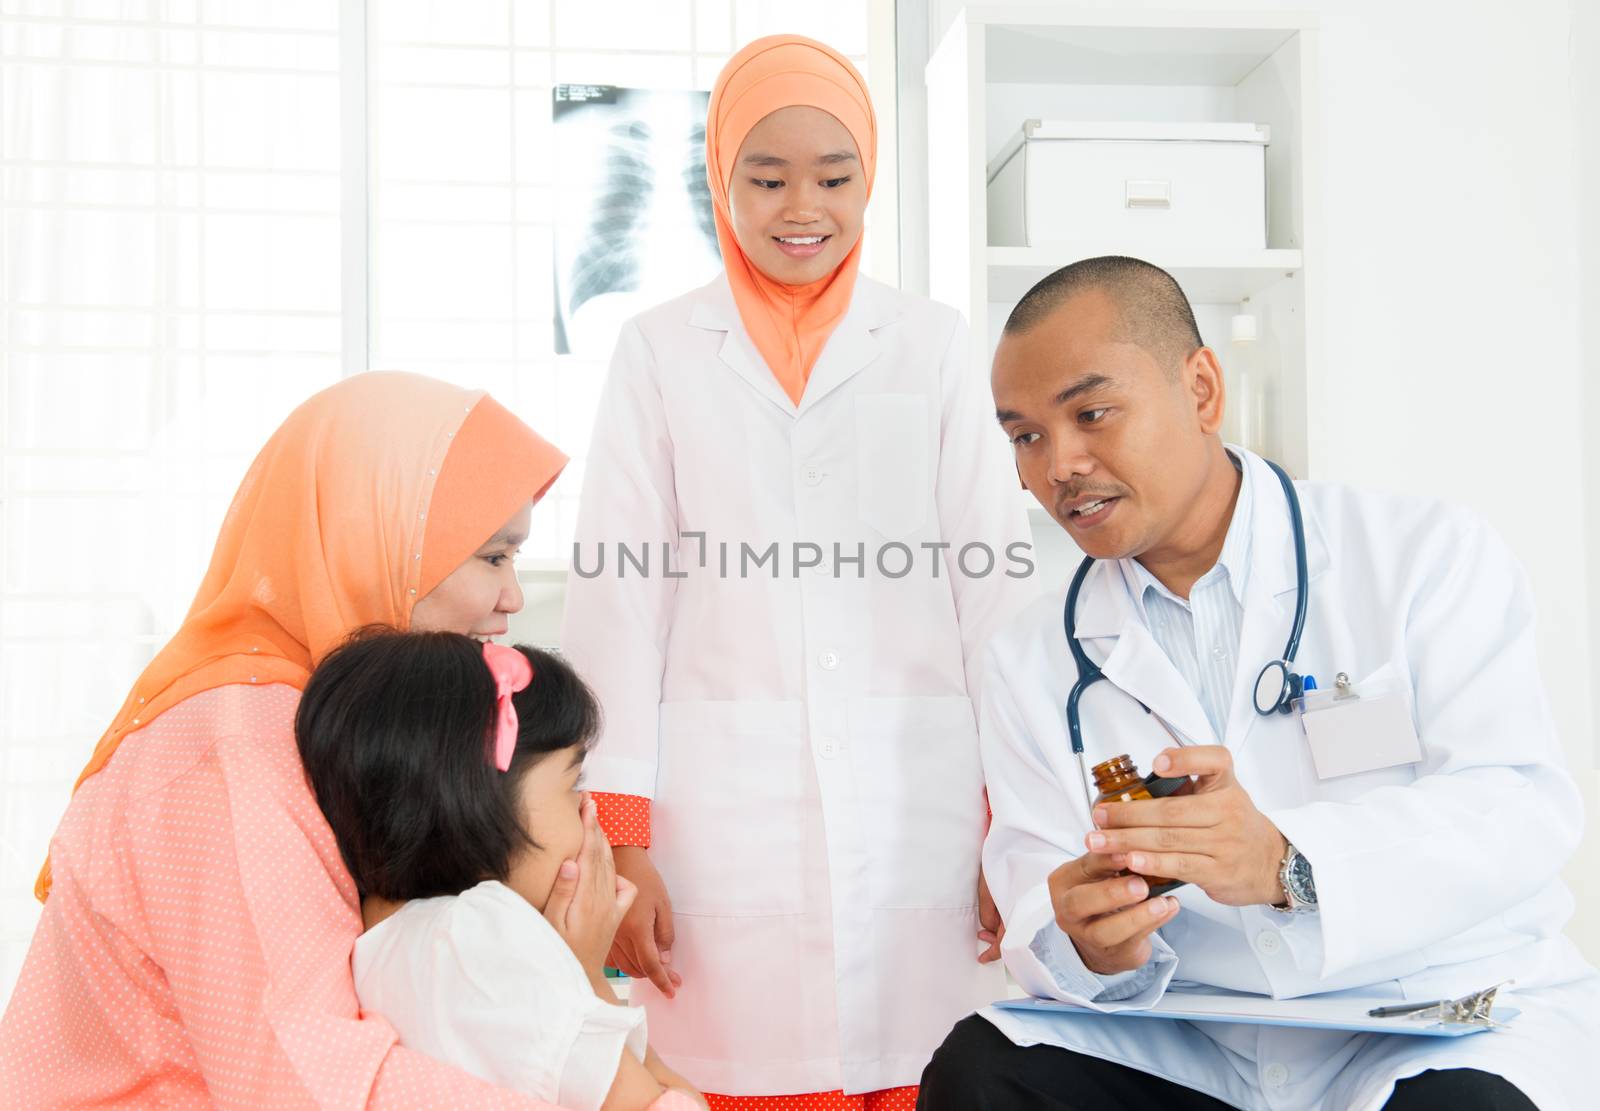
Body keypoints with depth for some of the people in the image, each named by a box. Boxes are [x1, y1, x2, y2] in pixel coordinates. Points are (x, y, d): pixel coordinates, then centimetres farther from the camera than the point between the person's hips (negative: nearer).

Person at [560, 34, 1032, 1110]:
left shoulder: (933, 344, 11)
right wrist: (618, 836, -2)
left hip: (918, 810, 1)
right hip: (729, 820, 0)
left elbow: (993, 582, 7)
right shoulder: (660, 351, 10)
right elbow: (618, 599, 5)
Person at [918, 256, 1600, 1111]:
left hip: (1449, 1036, -3)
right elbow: (1032, 892, 3)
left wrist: (1286, 864, -30)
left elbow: (1523, 808, -13)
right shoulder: (1030, 661, 9)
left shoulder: (1428, 556, -1)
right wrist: (1088, 945, -23)